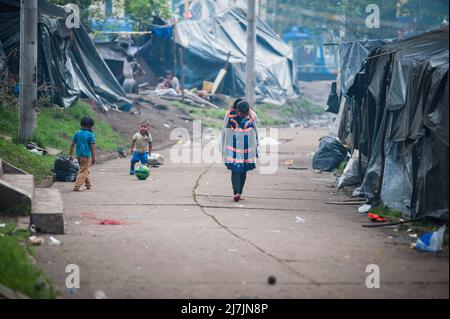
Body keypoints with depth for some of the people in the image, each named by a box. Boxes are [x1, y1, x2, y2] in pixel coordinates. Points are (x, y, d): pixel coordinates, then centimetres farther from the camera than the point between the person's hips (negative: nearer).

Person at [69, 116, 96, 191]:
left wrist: (70, 155, 12)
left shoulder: (77, 133, 5)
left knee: (85, 170, 23)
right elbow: (92, 147, -12)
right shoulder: (90, 134, -11)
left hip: (79, 155, 6)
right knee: (83, 171, -1)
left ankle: (88, 184, 34)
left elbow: (72, 145, 6)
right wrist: (93, 158, -8)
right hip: (86, 155, -6)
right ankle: (77, 187, -9)